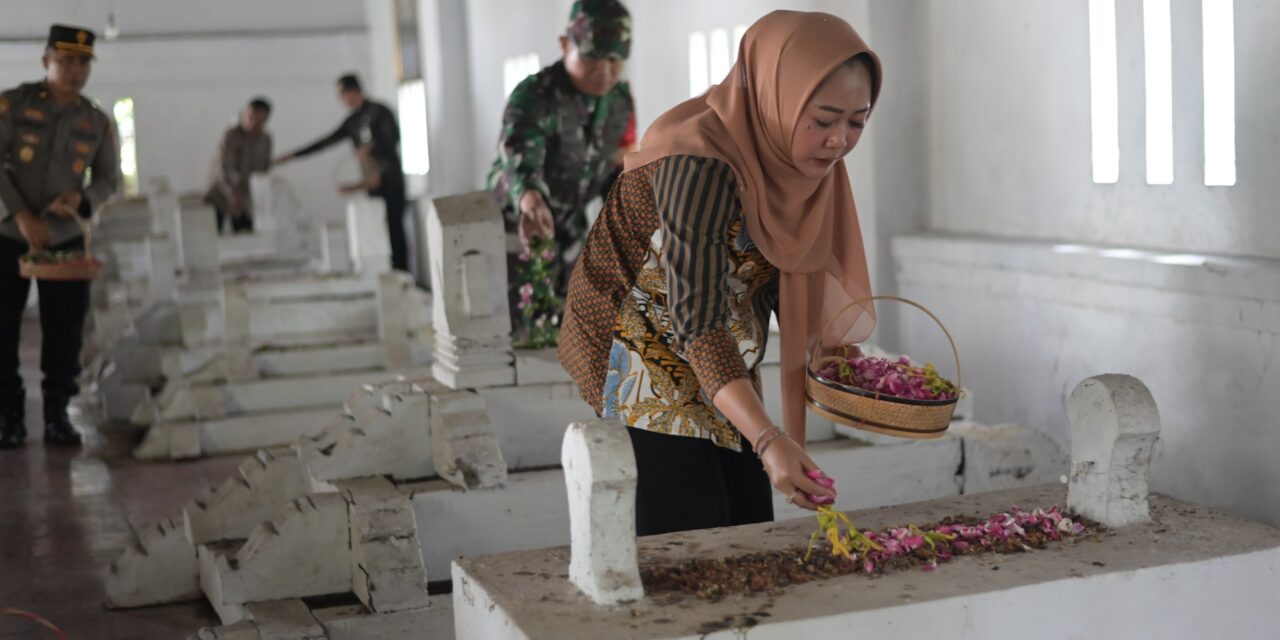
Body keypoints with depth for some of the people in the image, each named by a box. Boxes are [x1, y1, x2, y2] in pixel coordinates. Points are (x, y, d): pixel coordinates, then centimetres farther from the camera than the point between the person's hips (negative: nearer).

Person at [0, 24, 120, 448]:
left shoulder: (97, 122, 1)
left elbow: (108, 179, 8)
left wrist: (81, 198, -14)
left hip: (65, 240, 2)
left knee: (65, 330, 2)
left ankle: (57, 415, 13)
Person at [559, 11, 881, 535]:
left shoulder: (800, 161, -2)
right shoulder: (701, 164, -28)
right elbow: (697, 322, -32)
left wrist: (794, 440, -2)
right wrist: (767, 440, -43)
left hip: (722, 379, 8)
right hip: (651, 382, -8)